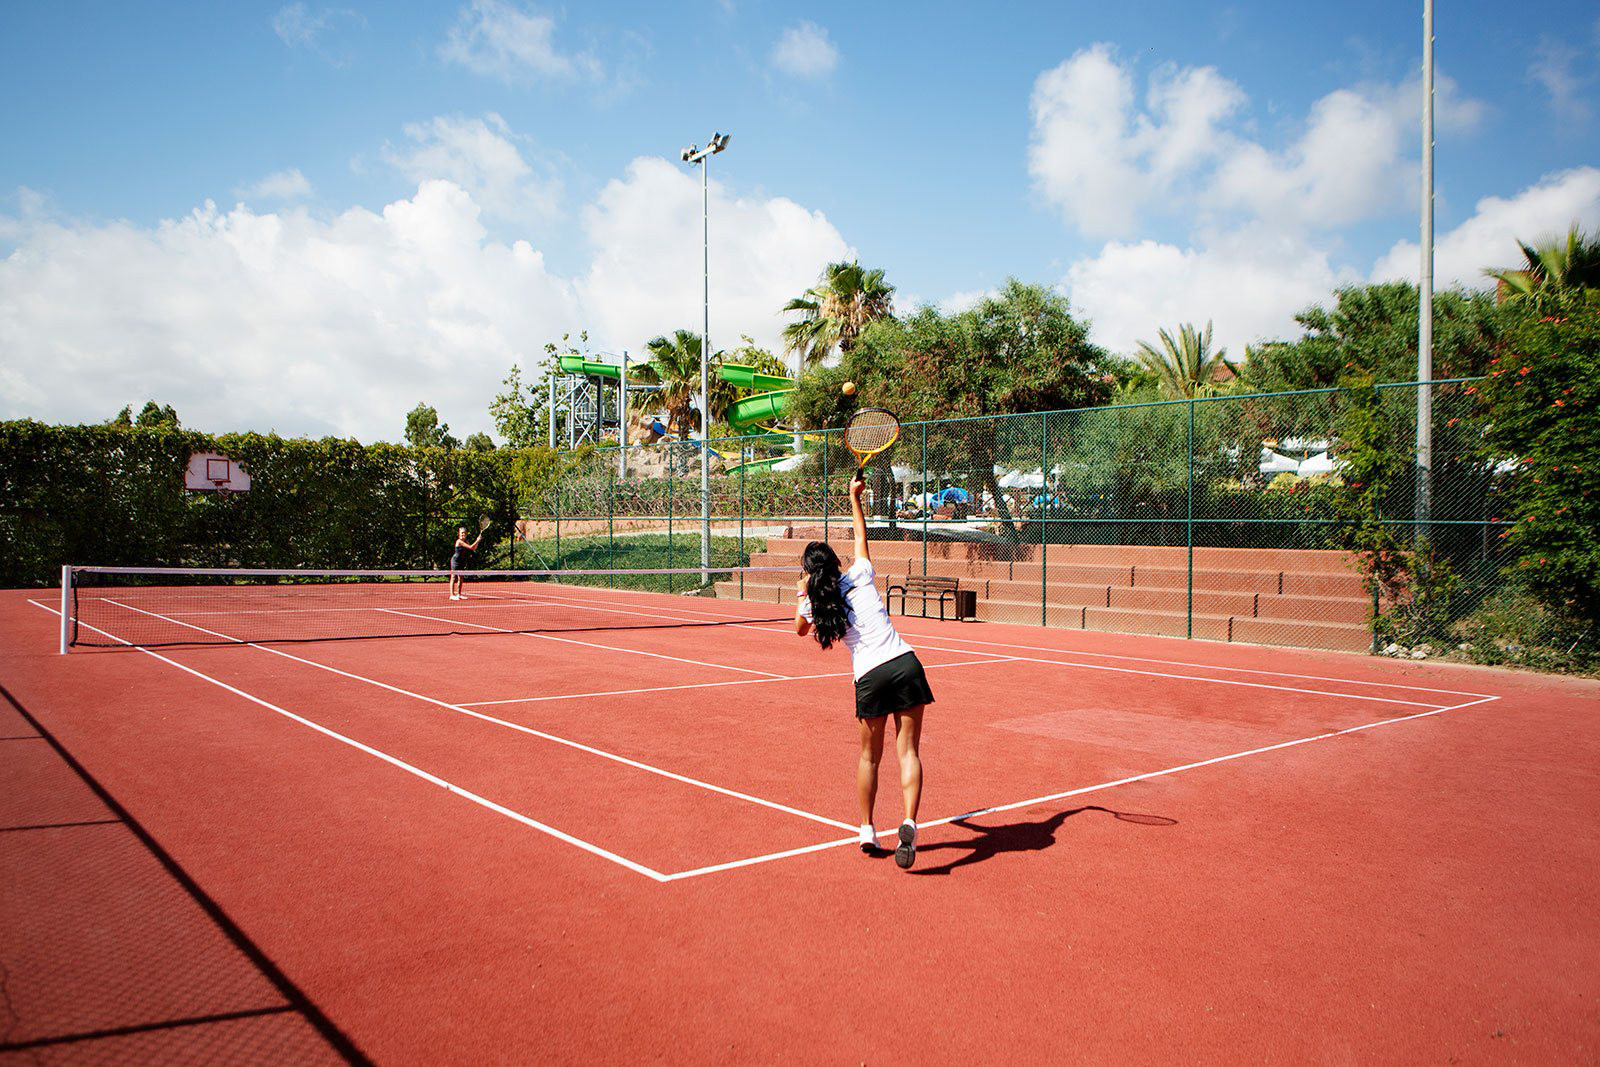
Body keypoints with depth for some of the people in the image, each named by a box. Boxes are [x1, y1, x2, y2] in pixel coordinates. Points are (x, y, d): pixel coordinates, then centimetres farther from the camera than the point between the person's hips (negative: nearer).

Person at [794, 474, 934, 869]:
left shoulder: (812, 605, 8)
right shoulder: (859, 577, 9)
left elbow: (800, 629, 33)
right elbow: (861, 535, 27)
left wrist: (803, 593, 35)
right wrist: (855, 497, 35)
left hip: (869, 677, 0)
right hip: (905, 663, 0)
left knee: (869, 755, 17)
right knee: (908, 750, 0)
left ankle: (867, 831, 23)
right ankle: (909, 823, -16)